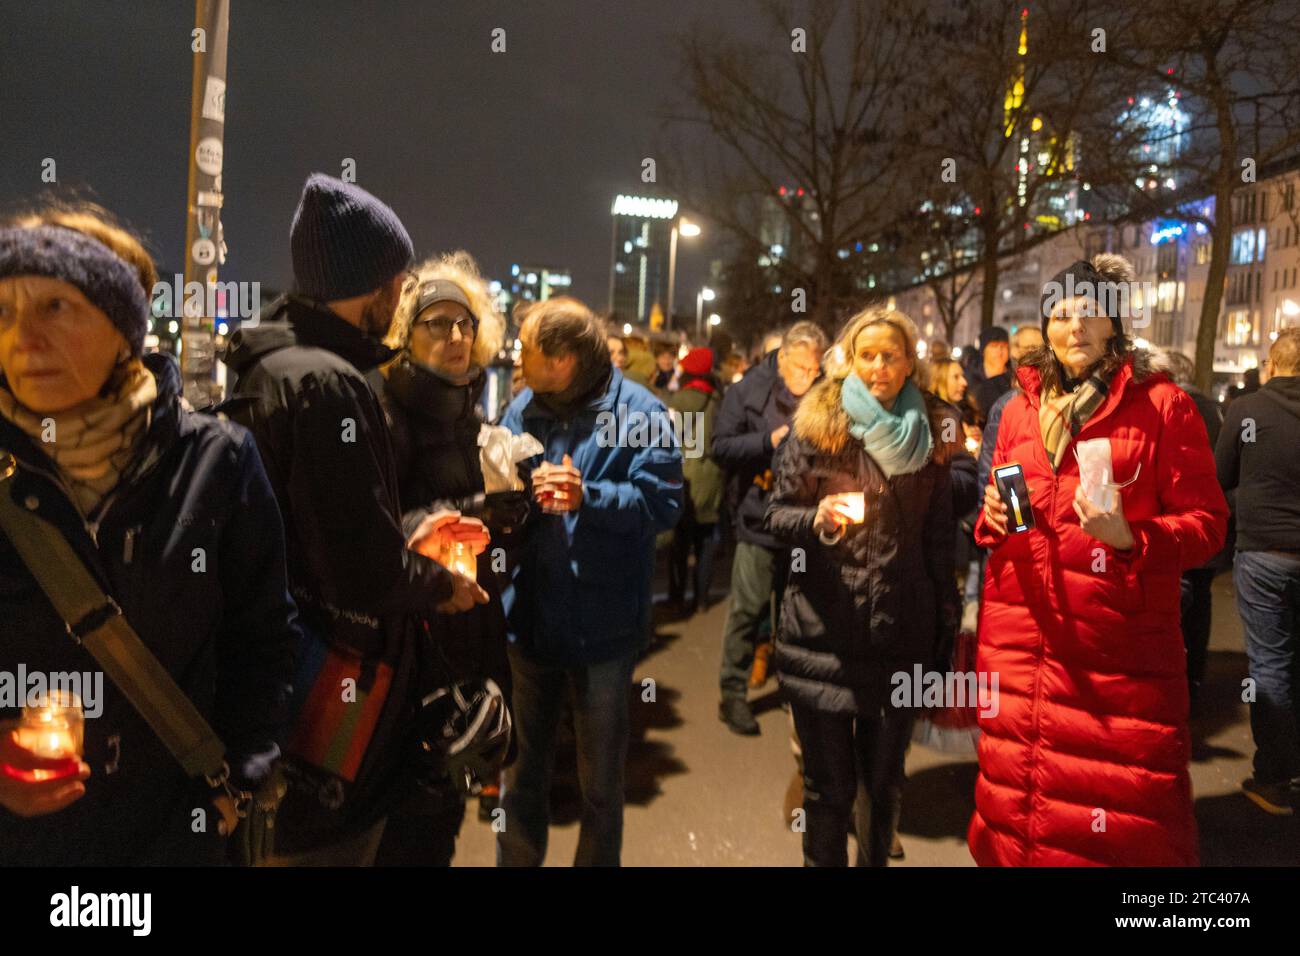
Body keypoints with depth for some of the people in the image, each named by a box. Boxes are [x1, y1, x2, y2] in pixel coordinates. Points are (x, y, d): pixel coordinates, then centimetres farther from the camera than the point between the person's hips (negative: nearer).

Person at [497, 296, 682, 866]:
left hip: (603, 624, -3)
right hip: (529, 619, 4)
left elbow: (662, 502, -17)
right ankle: (516, 859, 38)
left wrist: (588, 497, -28)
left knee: (601, 780, 16)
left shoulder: (638, 412, -10)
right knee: (521, 770, 19)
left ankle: (598, 860, 36)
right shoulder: (523, 408, 4)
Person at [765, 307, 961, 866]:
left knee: (884, 782, 13)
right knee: (828, 785, 4)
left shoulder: (930, 434, 9)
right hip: (824, 633, -2)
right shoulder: (816, 424, 0)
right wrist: (818, 519, -21)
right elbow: (777, 515, 0)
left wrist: (946, 626, 7)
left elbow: (940, 541, 11)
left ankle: (877, 859, 35)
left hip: (901, 634, 3)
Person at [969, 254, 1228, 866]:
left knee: (1121, 817, 1)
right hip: (1018, 638, 5)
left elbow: (1207, 522, -4)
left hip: (1119, 645, -4)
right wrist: (992, 516, 0)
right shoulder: (1020, 408, 13)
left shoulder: (1162, 405, -2)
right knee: (1015, 799, 13)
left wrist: (1131, 538, -21)